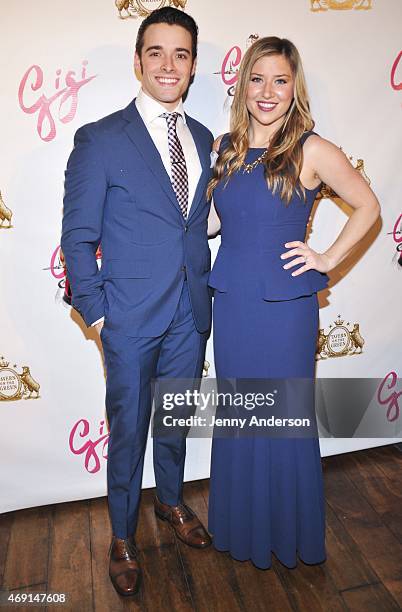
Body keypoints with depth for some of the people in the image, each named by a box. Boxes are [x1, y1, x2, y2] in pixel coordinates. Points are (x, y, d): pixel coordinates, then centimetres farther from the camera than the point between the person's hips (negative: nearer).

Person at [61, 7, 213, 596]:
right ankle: (123, 537, 36)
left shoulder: (203, 139, 8)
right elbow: (78, 237, -6)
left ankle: (172, 501, 48)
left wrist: (207, 287, 5)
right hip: (131, 318, -4)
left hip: (191, 315, 5)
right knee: (128, 430, 11)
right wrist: (96, 313, -9)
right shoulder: (99, 139, -7)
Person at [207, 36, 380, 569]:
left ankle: (290, 531, 37)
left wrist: (328, 259, -5)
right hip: (231, 301, 4)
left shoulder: (312, 151, -8)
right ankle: (242, 523, 41)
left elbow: (367, 207, 1)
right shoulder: (225, 148, 5)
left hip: (285, 304, -4)